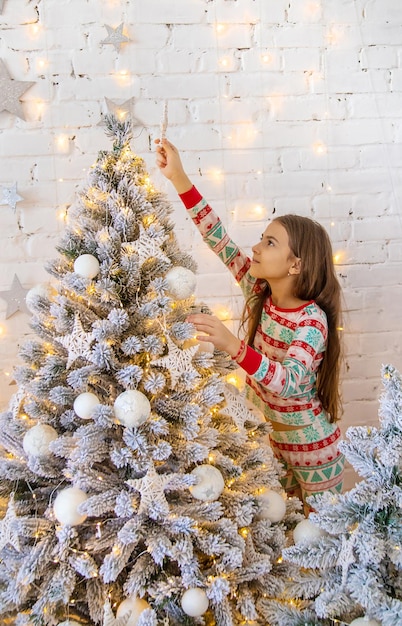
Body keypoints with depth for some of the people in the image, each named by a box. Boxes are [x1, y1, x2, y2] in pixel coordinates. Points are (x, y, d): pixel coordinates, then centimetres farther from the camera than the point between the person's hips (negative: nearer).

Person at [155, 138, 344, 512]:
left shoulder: (312, 320, -25)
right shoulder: (260, 293, -8)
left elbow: (288, 382, -40)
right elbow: (220, 242, -13)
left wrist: (232, 345, -53)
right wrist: (178, 178, -19)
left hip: (311, 446, -6)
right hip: (270, 438, 6)